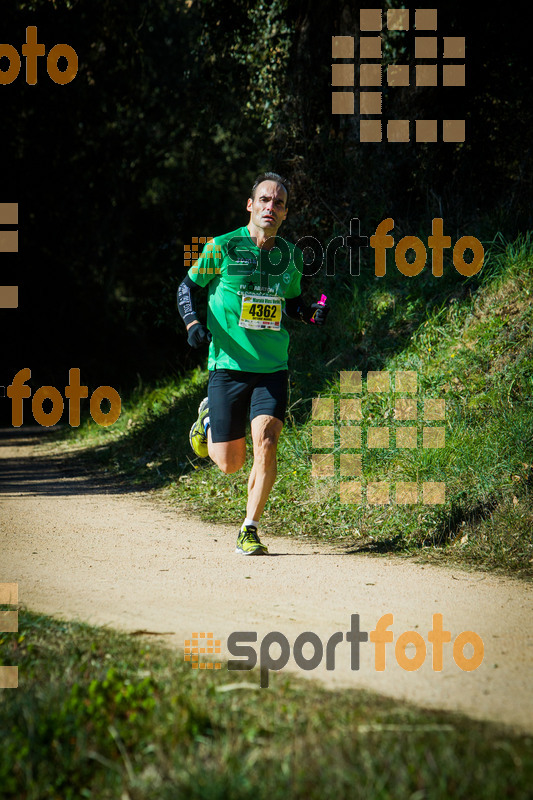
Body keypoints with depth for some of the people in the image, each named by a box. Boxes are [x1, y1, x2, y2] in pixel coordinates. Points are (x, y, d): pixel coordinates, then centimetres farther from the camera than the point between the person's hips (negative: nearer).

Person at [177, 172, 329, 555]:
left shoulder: (290, 256, 7)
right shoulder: (222, 247, -4)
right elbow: (187, 287, 6)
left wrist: (313, 314, 0)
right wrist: (193, 323, -12)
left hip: (273, 368, 2)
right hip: (228, 365, -2)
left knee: (265, 443, -18)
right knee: (230, 463, 3)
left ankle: (250, 529, -6)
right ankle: (208, 418, 37)